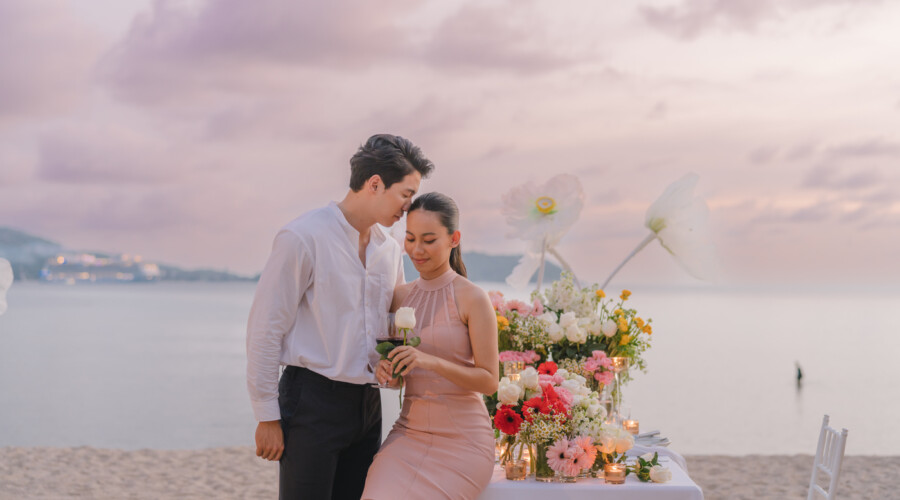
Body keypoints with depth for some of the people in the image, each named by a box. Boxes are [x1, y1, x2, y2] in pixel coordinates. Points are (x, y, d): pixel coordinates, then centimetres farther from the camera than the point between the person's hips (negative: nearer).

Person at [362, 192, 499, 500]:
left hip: (461, 439, -4)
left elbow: (489, 381, -10)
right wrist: (386, 372, -8)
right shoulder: (400, 296, 8)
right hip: (409, 432, 4)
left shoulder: (472, 299, -8)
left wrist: (431, 361, -23)